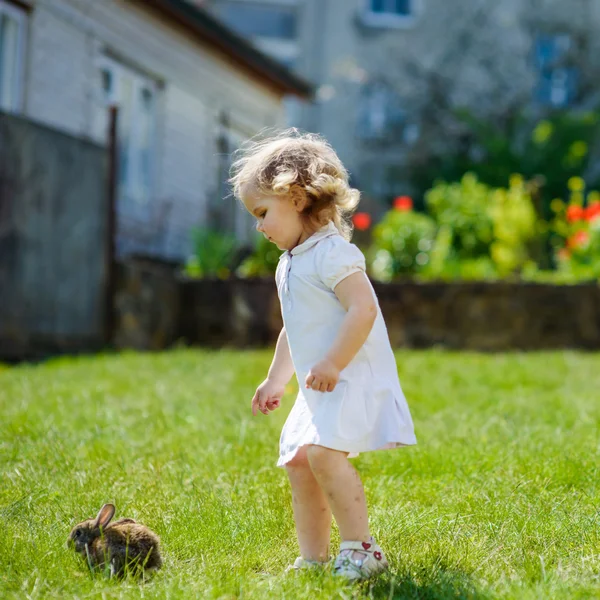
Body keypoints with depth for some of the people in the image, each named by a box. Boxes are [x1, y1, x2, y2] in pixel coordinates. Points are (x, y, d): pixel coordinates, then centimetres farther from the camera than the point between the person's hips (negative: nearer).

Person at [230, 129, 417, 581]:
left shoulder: (332, 253, -14)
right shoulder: (290, 263, 18)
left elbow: (363, 309, -25)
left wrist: (332, 364, -27)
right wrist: (275, 380, 29)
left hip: (352, 379, -10)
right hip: (317, 388, 10)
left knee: (323, 450, -26)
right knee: (297, 461, 8)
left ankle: (361, 549, -19)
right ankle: (313, 559, 15)